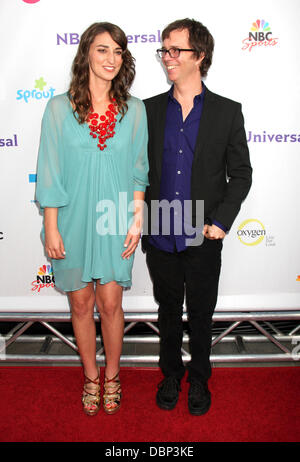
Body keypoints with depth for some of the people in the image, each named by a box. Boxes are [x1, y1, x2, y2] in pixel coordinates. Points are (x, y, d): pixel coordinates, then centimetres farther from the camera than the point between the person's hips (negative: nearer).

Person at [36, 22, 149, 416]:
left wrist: (137, 220, -1)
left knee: (110, 303, 8)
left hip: (115, 221, 1)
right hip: (74, 220, 0)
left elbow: (138, 171, 5)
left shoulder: (134, 109, 1)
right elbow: (50, 172, -2)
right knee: (81, 303, 12)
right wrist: (51, 229, -5)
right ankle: (91, 377, 35)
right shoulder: (60, 107, -3)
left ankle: (112, 377, 33)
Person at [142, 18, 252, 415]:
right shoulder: (149, 109, 3)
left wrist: (221, 221, -10)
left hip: (203, 238, -1)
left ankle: (199, 379, 40)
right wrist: (141, 219, 0)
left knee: (200, 315, 15)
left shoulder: (227, 112, -2)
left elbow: (241, 174, 1)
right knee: (168, 312, 19)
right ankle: (171, 373, 42)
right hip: (160, 237, 2)